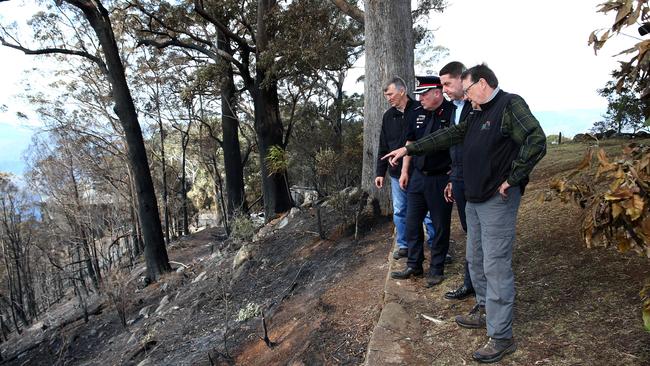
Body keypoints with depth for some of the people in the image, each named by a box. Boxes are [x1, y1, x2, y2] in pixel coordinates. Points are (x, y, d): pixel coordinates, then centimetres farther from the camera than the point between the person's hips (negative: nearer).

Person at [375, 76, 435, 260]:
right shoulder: (388, 116, 8)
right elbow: (383, 147, 13)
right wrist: (380, 172, 11)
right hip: (397, 174, 5)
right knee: (399, 212, 13)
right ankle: (403, 246, 27)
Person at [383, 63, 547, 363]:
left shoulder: (510, 105, -11)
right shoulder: (480, 114, 17)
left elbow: (536, 142, -22)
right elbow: (448, 135, 19)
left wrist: (511, 180, -18)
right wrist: (408, 149, 16)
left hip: (498, 201, -9)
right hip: (475, 199, 9)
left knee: (496, 266, -5)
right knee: (476, 259, 18)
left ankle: (501, 337, 5)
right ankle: (485, 310, 35)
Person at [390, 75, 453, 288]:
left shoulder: (453, 113, -11)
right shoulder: (416, 114, 6)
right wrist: (404, 171, 11)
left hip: (441, 179, -6)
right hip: (417, 176, 6)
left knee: (440, 225, 7)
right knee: (412, 222, 11)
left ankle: (437, 269, 22)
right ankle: (414, 265, 26)